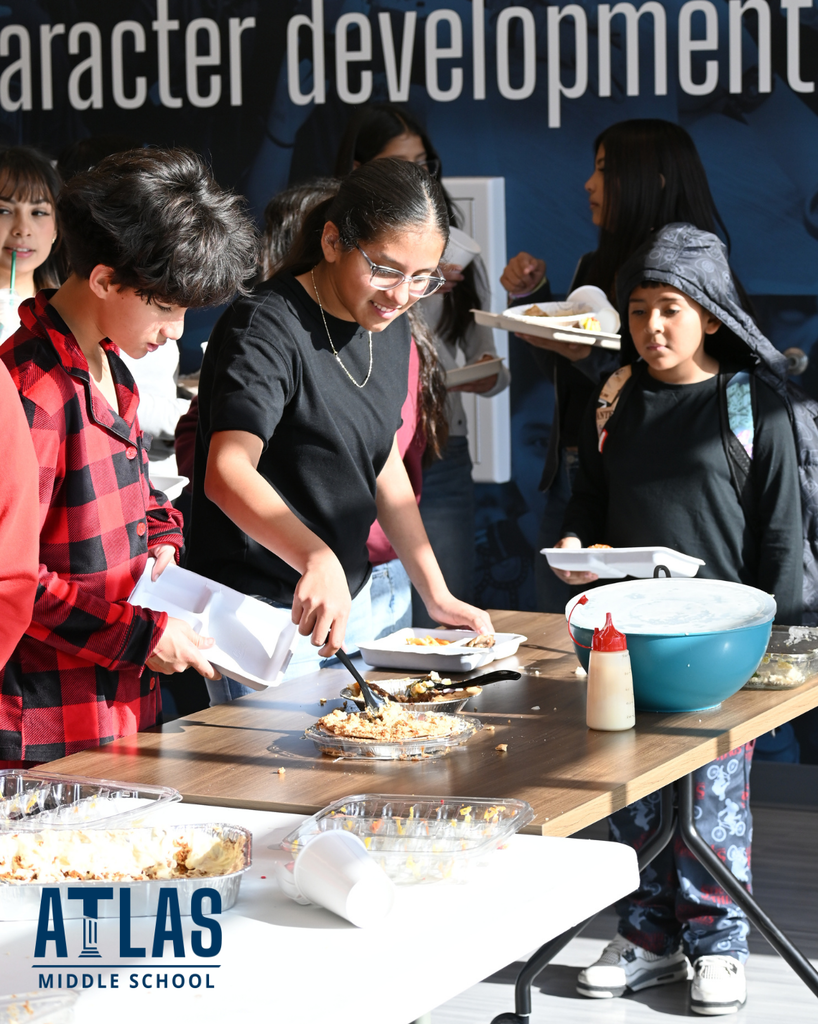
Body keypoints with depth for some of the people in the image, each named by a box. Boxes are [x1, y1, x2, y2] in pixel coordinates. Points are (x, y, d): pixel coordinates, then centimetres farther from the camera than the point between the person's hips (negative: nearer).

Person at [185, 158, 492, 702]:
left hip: (349, 597, 8)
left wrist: (437, 594, 13)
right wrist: (316, 558, -49)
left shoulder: (389, 329, 7)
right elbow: (228, 474, -33)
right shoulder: (267, 327, -20)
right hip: (262, 612, -8)